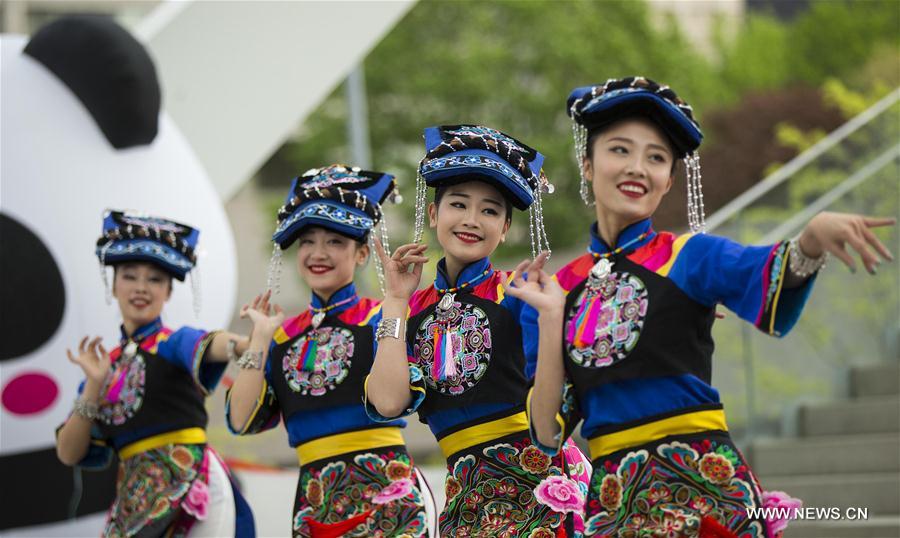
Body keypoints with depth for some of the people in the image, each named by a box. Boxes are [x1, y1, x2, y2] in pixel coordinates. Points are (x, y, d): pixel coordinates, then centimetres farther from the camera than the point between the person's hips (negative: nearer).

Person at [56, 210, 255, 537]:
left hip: (190, 484, -5)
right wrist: (95, 385, -3)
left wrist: (246, 344, -46)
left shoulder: (174, 343, 3)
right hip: (135, 497, 5)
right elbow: (69, 454, 10)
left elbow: (208, 346, -22)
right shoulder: (105, 366, 16)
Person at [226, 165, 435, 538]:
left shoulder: (377, 318, 1)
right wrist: (261, 338, 3)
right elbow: (242, 421, 3)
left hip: (384, 492, -4)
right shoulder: (284, 336, 13)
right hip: (315, 500, 4)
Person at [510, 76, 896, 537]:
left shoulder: (689, 257, 2)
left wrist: (816, 233, -39)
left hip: (701, 482, -3)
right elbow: (547, 433, 4)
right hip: (612, 498, 3)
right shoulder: (554, 289, 10)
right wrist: (550, 318, -3)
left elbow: (771, 277, -19)